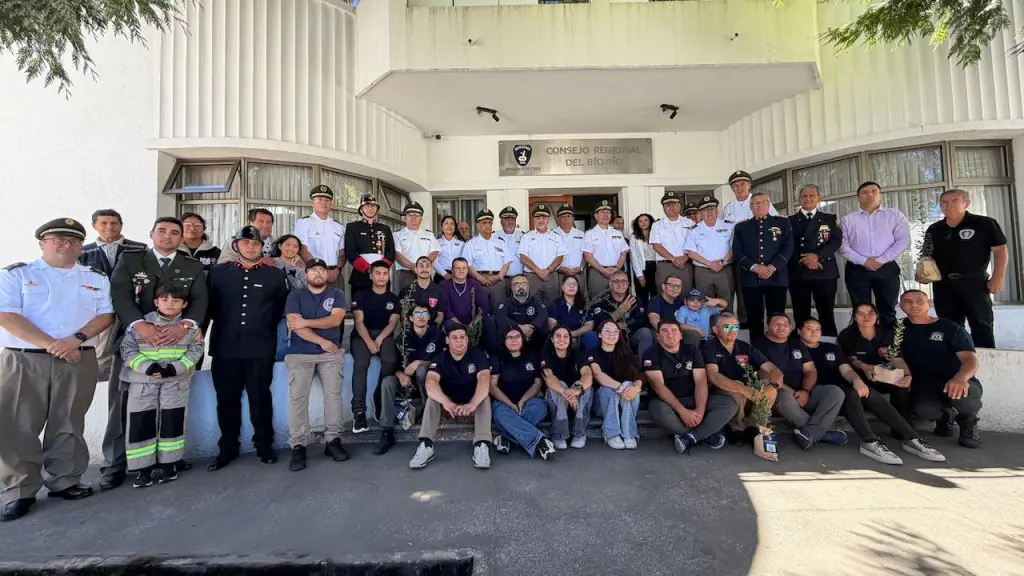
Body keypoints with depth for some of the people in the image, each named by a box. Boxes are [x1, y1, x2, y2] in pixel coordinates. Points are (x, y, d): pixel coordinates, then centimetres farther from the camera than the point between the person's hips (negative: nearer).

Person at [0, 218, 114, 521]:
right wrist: (51, 345, -16)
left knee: (68, 425, 9)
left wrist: (76, 339, -13)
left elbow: (106, 315, 4)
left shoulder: (96, 278, 10)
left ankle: (64, 481, 21)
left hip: (79, 361, 2)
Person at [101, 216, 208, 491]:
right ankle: (115, 464, 16)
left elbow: (200, 301, -4)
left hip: (176, 344, 1)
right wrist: (140, 325, -24)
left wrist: (184, 325, -23)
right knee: (122, 404, 4)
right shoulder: (129, 260, 6)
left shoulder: (193, 268, 9)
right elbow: (120, 295, -8)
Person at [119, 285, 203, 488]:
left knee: (172, 422, 6)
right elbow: (128, 349, -3)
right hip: (143, 382, 0)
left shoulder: (190, 327, 0)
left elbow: (195, 351, -3)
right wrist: (147, 366, -17)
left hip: (176, 382, 0)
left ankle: (168, 465, 20)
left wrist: (175, 368, -17)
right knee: (140, 424, 2)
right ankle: (144, 469, 15)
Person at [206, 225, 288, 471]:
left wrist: (265, 328, 5)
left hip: (261, 348, -1)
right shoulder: (218, 272, 6)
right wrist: (224, 324, 9)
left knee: (260, 398, 7)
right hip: (225, 347, 1)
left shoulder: (275, 275, 4)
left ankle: (264, 445, 22)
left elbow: (282, 307, 8)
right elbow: (210, 305, 11)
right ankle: (227, 448, 26)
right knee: (227, 399, 11)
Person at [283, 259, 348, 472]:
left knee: (333, 394, -5)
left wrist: (306, 322, -11)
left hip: (331, 353, 1)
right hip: (300, 354, 0)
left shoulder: (337, 294, 8)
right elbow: (295, 325, -7)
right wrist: (322, 341, -11)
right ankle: (298, 446, -2)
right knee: (298, 398, -7)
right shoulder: (295, 296, 6)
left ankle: (333, 440, 2)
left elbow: (335, 320, -7)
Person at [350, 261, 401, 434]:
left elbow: (393, 322, 1)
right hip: (362, 334, -1)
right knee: (360, 364, -30)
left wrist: (379, 339, -17)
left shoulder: (394, 299, 12)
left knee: (390, 361, -30)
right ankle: (359, 411, -28)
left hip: (384, 334, 1)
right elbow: (359, 321, -3)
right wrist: (369, 341, -19)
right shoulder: (361, 296, 7)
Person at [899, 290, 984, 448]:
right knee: (921, 409, -35)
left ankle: (968, 422, -1)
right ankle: (945, 416, 5)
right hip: (924, 387, 0)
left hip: (956, 383, 0)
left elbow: (970, 359, -13)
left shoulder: (949, 327, 0)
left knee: (959, 392, -39)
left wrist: (961, 378, -36)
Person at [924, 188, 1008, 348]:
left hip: (974, 281, -4)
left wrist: (998, 278, -11)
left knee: (981, 324, 2)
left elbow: (1000, 250, -4)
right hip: (943, 284, 4)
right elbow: (927, 256, 16)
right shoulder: (934, 230, 10)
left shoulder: (984, 223, -3)